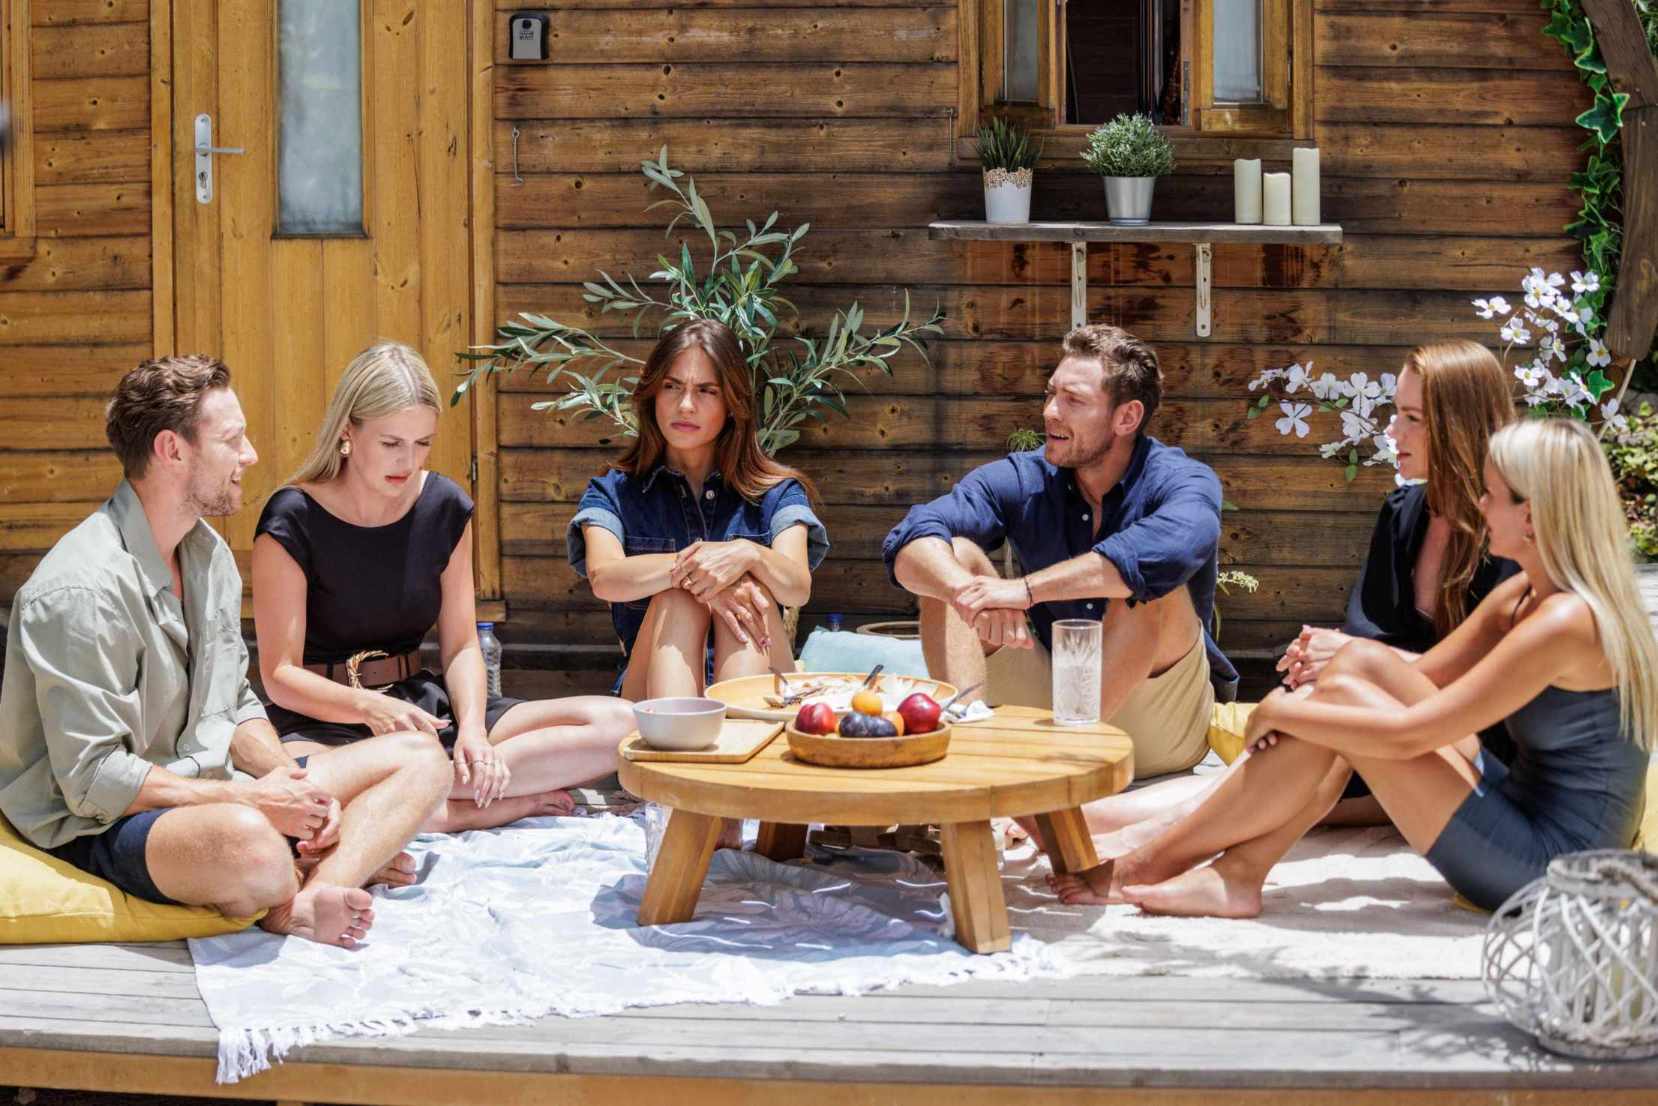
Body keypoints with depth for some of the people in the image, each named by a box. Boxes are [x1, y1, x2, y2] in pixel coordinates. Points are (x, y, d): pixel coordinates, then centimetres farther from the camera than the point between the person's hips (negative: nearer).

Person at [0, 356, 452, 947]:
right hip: (102, 826, -10)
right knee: (249, 844, -43)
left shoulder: (209, 553, 10)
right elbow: (93, 779, -22)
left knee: (419, 760, -1)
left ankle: (309, 901, -24)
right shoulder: (81, 589, -20)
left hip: (208, 783, 10)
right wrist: (250, 800, -20)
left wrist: (288, 780, -4)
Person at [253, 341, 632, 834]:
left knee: (617, 724, -14)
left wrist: (472, 727, -17)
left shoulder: (444, 507, 4)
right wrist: (370, 707, -31)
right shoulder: (292, 522, -10)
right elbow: (280, 674, -12)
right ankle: (498, 805, -26)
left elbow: (461, 646, 5)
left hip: (425, 703, 5)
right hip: (325, 720, -5)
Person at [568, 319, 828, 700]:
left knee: (752, 583, -24)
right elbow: (603, 578, -11)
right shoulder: (612, 494, 12)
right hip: (649, 693, 0)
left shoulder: (777, 493, 12)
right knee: (676, 597, -26)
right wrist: (688, 566, -29)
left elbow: (798, 589, -8)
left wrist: (747, 556, -31)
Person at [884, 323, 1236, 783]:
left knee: (1152, 584, -30)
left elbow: (1171, 547, -39)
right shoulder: (1023, 479, -2)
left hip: (1156, 734, -4)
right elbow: (909, 542, -18)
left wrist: (1027, 588, -44)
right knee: (953, 556, -10)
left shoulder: (1184, 481, -13)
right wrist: (971, 593, -41)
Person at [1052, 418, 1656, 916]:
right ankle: (1237, 875, -6)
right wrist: (1304, 693, -5)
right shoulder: (1521, 597, 7)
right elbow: (1422, 677, 13)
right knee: (1362, 662, -3)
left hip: (1549, 867, -9)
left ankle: (1147, 865, -4)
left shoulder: (1566, 622, -22)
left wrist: (1283, 711, -12)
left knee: (1343, 693, -14)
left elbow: (1405, 736, -24)